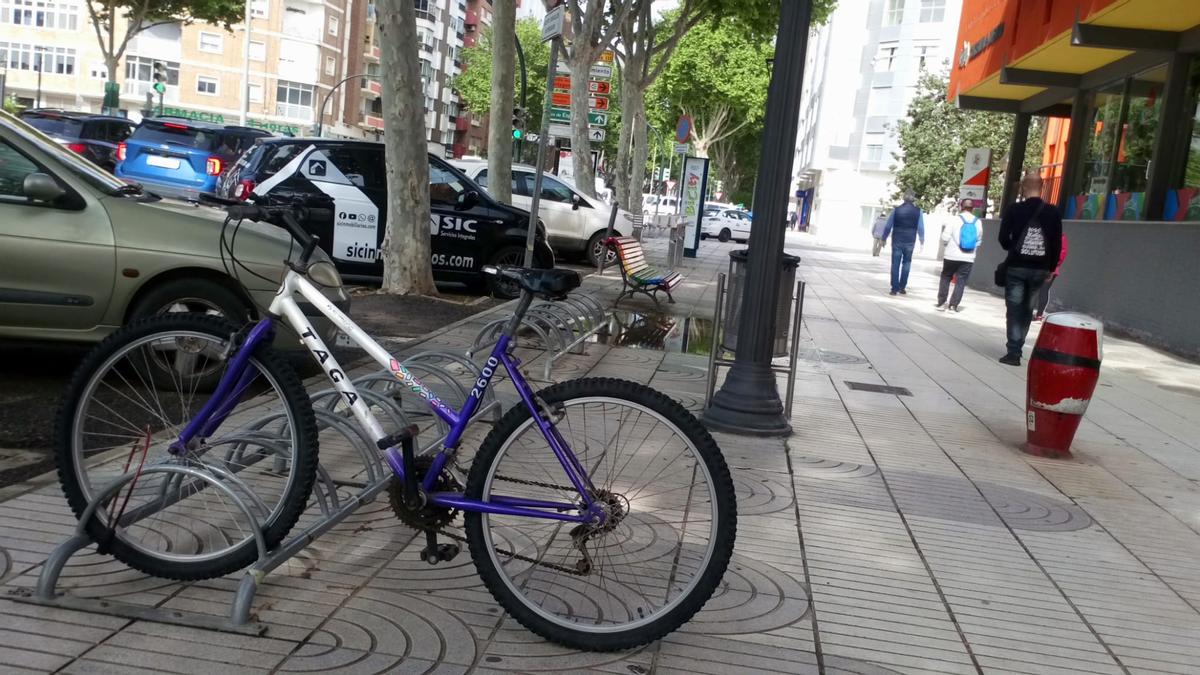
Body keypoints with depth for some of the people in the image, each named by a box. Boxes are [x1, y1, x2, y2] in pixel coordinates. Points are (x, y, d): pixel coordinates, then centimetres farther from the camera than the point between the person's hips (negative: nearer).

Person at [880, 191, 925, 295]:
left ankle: (895, 288, 0)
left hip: (897, 241, -1)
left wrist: (884, 238, 11)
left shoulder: (896, 210, -4)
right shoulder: (918, 211, -2)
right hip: (910, 242, 1)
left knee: (895, 264, 4)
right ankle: (902, 287, 12)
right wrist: (922, 241, 10)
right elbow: (920, 228, 0)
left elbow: (888, 226, -1)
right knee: (906, 263, 14)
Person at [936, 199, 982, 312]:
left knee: (945, 278, 12)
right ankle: (954, 304, 2)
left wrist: (948, 244, 11)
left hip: (951, 256, -2)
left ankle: (941, 303, 10)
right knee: (961, 282, 6)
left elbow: (945, 237, -9)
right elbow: (978, 241, 11)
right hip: (968, 258, 2)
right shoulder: (978, 222, 2)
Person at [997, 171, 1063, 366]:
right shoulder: (1053, 213, 1)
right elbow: (1057, 244, 1)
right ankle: (1016, 348, 19)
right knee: (1027, 310, 14)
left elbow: (1003, 240, -3)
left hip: (1016, 267, -3)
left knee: (1014, 309, 1)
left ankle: (1013, 352, -7)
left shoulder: (1013, 210, -6)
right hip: (1040, 268, 3)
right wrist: (1051, 268, 10)